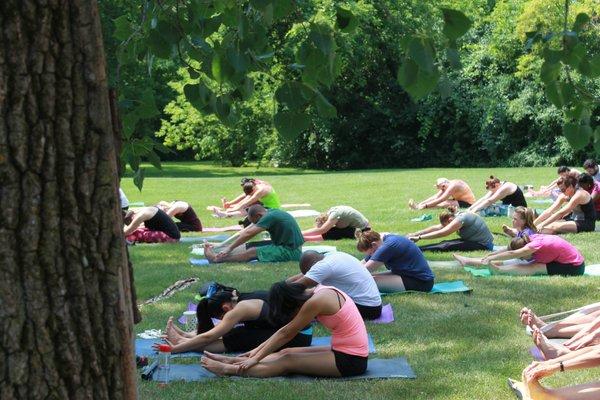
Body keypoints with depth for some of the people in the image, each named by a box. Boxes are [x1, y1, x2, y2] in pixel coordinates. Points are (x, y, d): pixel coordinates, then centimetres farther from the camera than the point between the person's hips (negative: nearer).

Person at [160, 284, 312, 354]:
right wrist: (190, 335, 10)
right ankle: (188, 339, 8)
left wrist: (176, 348, -14)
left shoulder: (240, 309, -20)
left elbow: (209, 336, -18)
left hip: (299, 337, -9)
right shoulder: (243, 300, 5)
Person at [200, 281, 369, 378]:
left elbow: (286, 335, -13)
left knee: (287, 362, -7)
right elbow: (286, 330, 14)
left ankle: (229, 369, -4)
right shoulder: (317, 293, 7)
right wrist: (259, 350, 14)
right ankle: (232, 361, 9)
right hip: (346, 351, 9)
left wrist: (256, 358, -5)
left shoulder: (316, 302, -20)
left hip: (350, 361, -9)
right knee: (286, 353, 7)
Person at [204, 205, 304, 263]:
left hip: (291, 252, -9)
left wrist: (229, 248, -14)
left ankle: (217, 259, -9)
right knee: (249, 246, 5)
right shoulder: (271, 212, 9)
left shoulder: (270, 217, -20)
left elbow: (248, 234, -20)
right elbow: (245, 231, 13)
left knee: (253, 252, -13)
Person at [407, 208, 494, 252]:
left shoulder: (461, 219, -24)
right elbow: (436, 228, 3)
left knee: (448, 246, -21)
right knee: (446, 243, -5)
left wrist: (419, 237, -27)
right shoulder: (456, 216, 3)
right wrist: (414, 234, -2)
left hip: (484, 245, -9)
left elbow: (442, 233, -28)